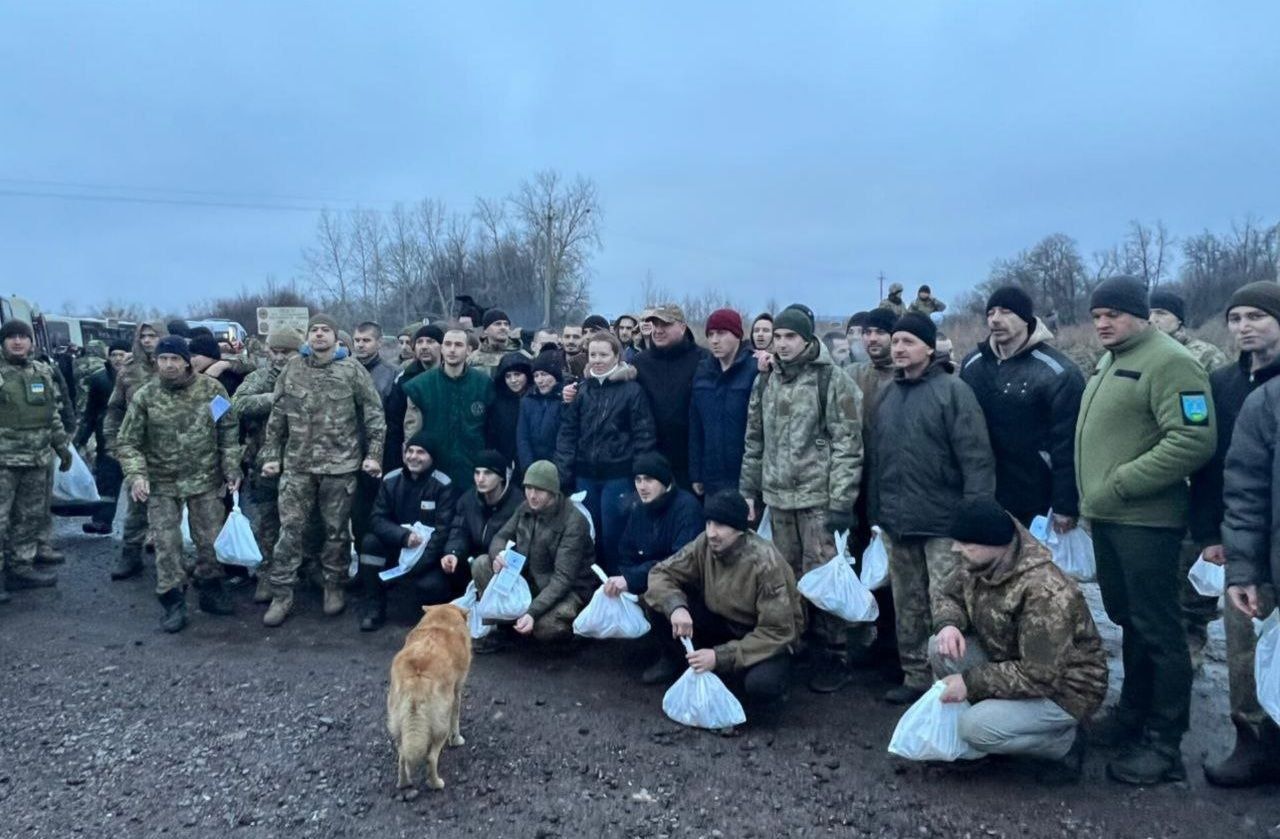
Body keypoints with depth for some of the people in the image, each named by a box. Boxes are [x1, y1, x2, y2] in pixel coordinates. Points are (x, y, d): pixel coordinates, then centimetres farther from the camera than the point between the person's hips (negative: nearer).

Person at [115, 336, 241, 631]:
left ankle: (211, 591, 27)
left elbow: (229, 432, 1)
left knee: (211, 540, 9)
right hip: (162, 484, 0)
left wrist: (232, 468, -5)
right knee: (166, 544, 2)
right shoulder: (145, 396, -6)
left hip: (206, 480, 0)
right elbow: (127, 442, -2)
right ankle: (173, 602, 13)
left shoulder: (211, 388, -5)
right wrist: (136, 475, -16)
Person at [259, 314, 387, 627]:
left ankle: (334, 586, 25)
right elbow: (277, 417, 10)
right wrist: (272, 455, 7)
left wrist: (374, 453, -8)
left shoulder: (352, 369, -3)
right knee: (290, 529, 2)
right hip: (298, 464, 2)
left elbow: (374, 413, -3)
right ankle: (281, 595, 11)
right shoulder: (292, 369, 6)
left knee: (336, 529, 8)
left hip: (340, 464, -2)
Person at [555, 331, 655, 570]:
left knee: (612, 535, 2)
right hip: (585, 474, 4)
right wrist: (563, 473, -1)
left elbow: (644, 435, -6)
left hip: (618, 475, -4)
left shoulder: (631, 390, -5)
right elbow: (567, 432, 7)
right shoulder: (581, 389, 7)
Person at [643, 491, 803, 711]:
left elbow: (777, 632, -27)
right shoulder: (705, 544, -16)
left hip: (768, 639, -4)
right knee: (665, 602, -17)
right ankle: (674, 660, 8)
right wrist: (675, 607, -32)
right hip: (723, 622, 4)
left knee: (760, 686, -36)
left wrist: (720, 657, -32)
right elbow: (660, 573, -11)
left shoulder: (765, 563, -30)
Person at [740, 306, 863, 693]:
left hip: (819, 498, -5)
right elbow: (754, 441, 16)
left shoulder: (833, 380, -7)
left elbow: (847, 445, -11)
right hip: (778, 497, 6)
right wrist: (748, 490, 13)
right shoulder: (765, 382, 11)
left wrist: (841, 502, -15)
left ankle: (834, 654, 12)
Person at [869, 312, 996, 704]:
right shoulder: (887, 393, 11)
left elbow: (976, 456, -12)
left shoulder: (952, 390, -8)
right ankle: (916, 676, 28)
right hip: (896, 521, 6)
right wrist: (876, 508, 12)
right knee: (907, 606, 15)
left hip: (943, 521, -6)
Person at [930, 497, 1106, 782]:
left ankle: (1067, 742, 0)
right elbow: (952, 597, 7)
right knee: (939, 649, -12)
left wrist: (971, 682, -27)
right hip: (1012, 662, 8)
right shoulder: (978, 564, -9)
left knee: (976, 729, -26)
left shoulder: (1045, 593, -33)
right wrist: (949, 625, -17)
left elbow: (1039, 676, -31)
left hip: (1062, 686, -7)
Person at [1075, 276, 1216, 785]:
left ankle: (1164, 744, 9)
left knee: (1157, 629, -1)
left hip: (1145, 520, -9)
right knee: (1127, 620, 19)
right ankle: (1133, 713, 33)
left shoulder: (1168, 362, -14)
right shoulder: (1110, 363, 15)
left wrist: (1121, 484, -21)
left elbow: (1193, 441, -23)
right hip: (1106, 518, 9)